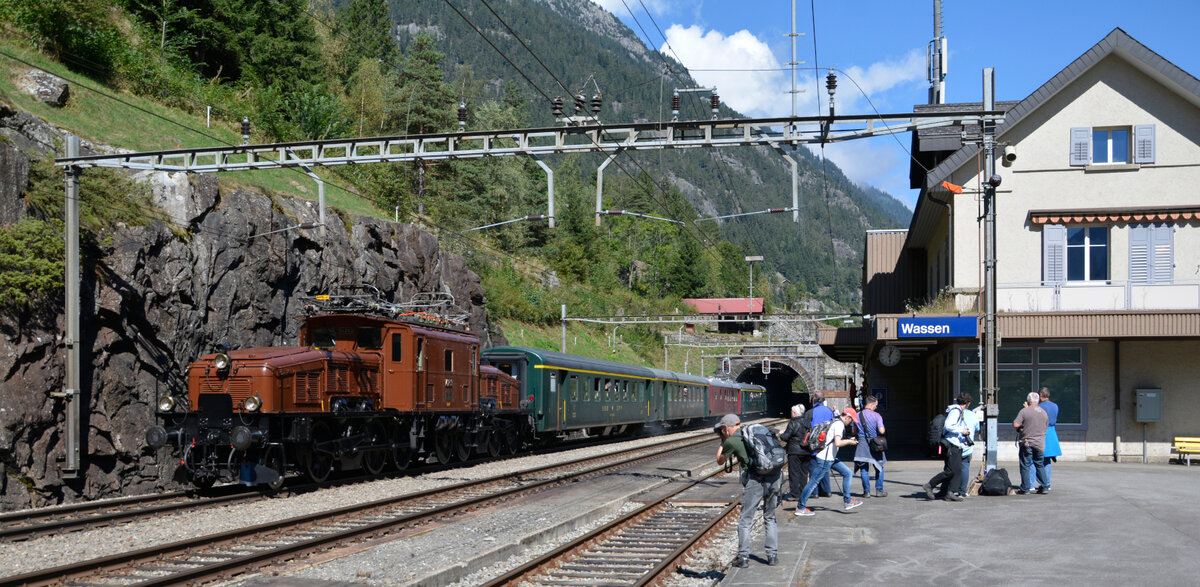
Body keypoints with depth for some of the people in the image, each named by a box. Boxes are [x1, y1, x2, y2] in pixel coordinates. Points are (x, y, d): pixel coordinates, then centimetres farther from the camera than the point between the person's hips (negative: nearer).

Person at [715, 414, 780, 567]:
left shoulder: (731, 441, 1)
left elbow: (720, 461, 16)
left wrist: (722, 443, 30)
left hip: (756, 479, -5)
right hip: (775, 476, 6)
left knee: (745, 520, 7)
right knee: (770, 518, 19)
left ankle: (743, 557, 7)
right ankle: (772, 555, 17)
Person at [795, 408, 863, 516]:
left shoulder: (836, 422, 16)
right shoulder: (839, 424, -15)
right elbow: (838, 443, -26)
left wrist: (849, 440, 19)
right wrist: (849, 442, -10)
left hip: (830, 458, 11)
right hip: (824, 459, -11)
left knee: (847, 473, 10)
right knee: (813, 481, -5)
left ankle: (847, 501, 14)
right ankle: (800, 507, -1)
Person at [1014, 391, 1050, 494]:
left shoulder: (1024, 411, -10)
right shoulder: (1044, 412, 7)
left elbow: (1016, 424, -16)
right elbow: (1046, 426, 16)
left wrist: (1022, 425, 5)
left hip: (1027, 442, -5)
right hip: (1040, 443, 5)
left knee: (1025, 466, 1)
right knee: (1040, 465, 16)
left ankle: (1025, 488, 1)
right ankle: (1044, 486, 15)